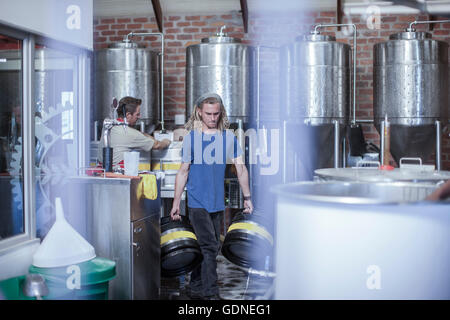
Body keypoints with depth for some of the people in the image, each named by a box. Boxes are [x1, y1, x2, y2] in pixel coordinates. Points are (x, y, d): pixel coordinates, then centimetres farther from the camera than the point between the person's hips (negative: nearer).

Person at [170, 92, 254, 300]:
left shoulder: (228, 137, 5)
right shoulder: (191, 137, -1)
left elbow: (241, 169, 7)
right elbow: (183, 172, 3)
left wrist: (247, 197, 2)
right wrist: (176, 202, 2)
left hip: (217, 202, 4)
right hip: (197, 202, -4)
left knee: (212, 247, 10)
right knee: (209, 246, -11)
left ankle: (196, 289, 23)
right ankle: (211, 293, -6)